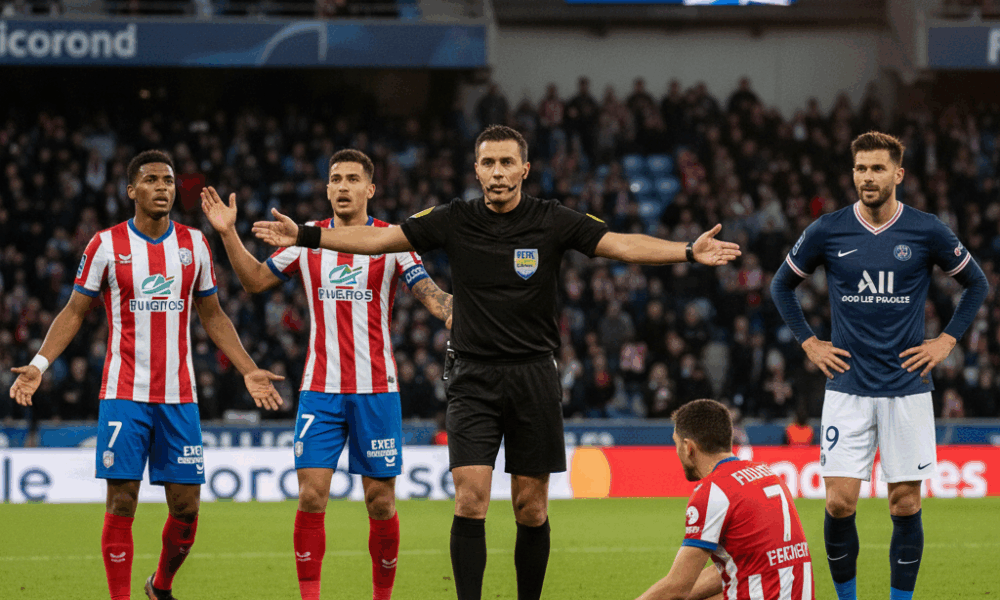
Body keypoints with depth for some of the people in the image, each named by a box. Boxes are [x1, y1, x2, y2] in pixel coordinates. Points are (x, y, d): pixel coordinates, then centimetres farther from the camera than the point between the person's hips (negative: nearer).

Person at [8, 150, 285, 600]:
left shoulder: (194, 243, 8)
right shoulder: (106, 245, -1)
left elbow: (212, 317, 17)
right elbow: (74, 312, 4)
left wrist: (248, 370, 10)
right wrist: (39, 364, -8)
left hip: (179, 396, 3)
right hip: (124, 395, -3)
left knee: (186, 507, 2)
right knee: (122, 503, -7)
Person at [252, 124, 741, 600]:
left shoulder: (553, 221, -2)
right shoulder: (454, 221, 1)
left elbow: (622, 245, -9)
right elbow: (379, 239, 1)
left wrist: (690, 252, -23)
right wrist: (305, 236, -7)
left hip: (534, 377, 0)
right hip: (474, 378, 0)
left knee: (531, 507, 4)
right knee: (471, 497, -12)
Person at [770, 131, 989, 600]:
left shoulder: (927, 231, -2)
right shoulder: (828, 231, -1)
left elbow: (976, 285, 13)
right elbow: (782, 284, 16)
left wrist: (946, 341, 5)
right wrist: (808, 343, 8)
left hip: (907, 388, 0)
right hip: (847, 389, 0)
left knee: (905, 504, 0)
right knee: (840, 503, -6)